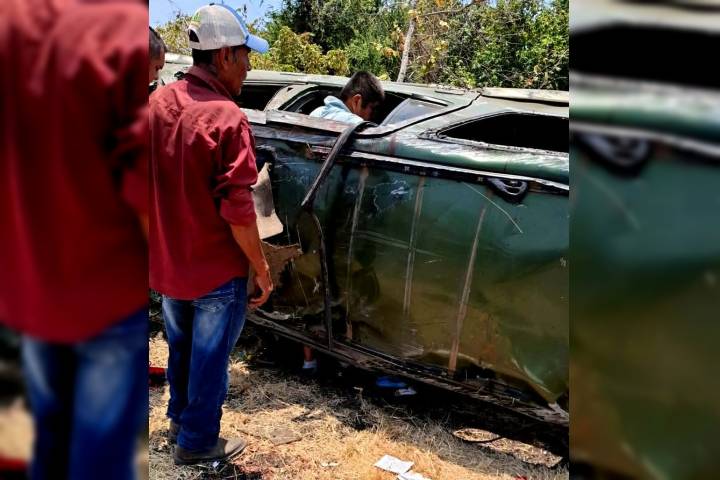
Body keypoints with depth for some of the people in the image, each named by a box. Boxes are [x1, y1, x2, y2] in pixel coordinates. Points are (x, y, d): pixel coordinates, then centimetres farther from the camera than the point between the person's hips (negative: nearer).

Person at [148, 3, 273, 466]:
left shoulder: (158, 103, -1)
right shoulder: (226, 118, -24)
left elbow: (158, 188, 8)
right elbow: (237, 212, -24)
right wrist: (262, 268, -11)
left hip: (166, 264, 7)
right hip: (216, 270, -7)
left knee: (181, 346, 26)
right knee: (209, 357, 13)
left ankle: (180, 418, 46)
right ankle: (197, 441, 31)